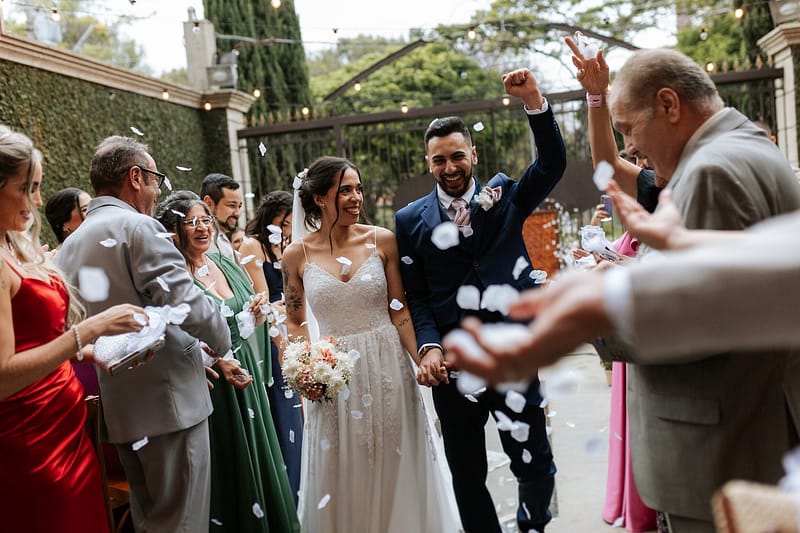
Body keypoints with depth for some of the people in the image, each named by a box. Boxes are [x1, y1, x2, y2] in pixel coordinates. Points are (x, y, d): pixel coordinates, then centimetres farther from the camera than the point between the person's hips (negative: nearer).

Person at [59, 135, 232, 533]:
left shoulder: (70, 244, 13)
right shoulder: (138, 227, -13)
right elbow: (186, 303, -21)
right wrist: (221, 342, 0)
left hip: (118, 408, 9)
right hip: (168, 401, -9)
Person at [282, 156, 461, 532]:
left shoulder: (382, 240, -4)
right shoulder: (297, 254, -2)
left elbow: (399, 311, -2)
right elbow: (294, 322, 7)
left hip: (388, 368, 0)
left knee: (397, 473, 13)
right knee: (343, 481, 12)